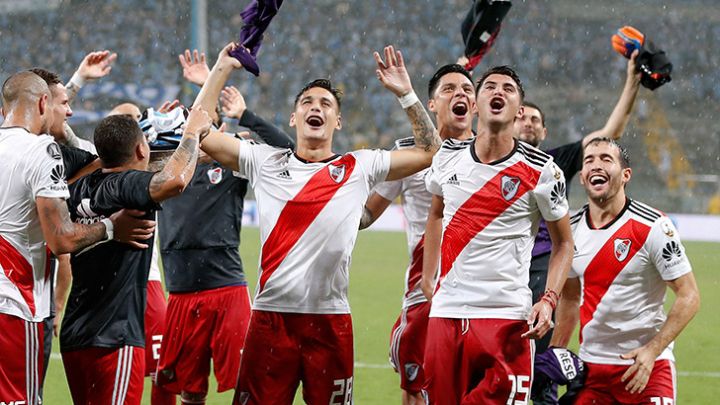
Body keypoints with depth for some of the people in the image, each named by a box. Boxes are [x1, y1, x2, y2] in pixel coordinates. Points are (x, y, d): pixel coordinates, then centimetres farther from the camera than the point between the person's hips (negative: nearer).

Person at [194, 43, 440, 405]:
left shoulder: (359, 168, 9)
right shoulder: (264, 162, 9)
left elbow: (429, 151, 10)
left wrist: (405, 94, 5)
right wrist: (221, 71, 7)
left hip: (330, 318, 0)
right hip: (271, 314, 0)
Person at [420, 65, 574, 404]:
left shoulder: (540, 170, -4)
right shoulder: (449, 157, 7)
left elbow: (563, 242, 5)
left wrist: (548, 300, -9)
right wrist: (427, 278, 19)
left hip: (506, 316, -4)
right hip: (445, 311, 4)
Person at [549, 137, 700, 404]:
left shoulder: (653, 227, -11)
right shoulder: (571, 230, 6)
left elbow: (689, 297, -11)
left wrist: (652, 350, -19)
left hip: (647, 364, -5)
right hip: (591, 365, 5)